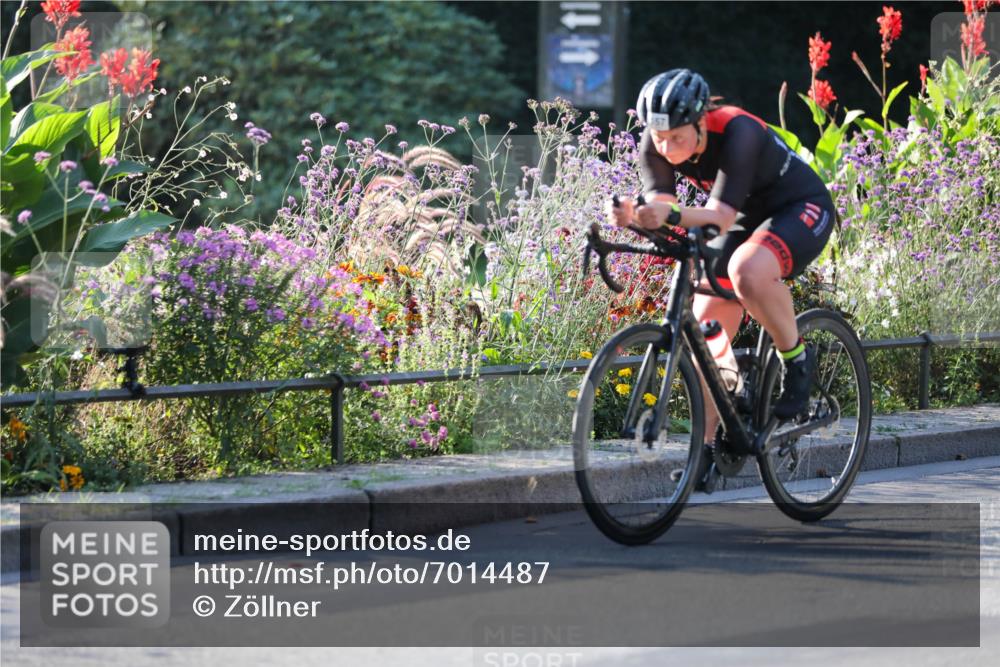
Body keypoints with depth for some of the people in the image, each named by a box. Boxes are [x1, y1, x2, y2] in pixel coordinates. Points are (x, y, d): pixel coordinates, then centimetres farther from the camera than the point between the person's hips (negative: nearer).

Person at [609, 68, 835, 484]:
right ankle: (706, 447, 2)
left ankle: (797, 359, -13)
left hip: (802, 211, -7)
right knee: (705, 330, -6)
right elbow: (660, 207, -25)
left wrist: (672, 215, -58)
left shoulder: (738, 133, -34)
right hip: (748, 220, 7)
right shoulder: (656, 146, -16)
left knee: (747, 271, -38)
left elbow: (721, 214, -40)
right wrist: (634, 216, -48)